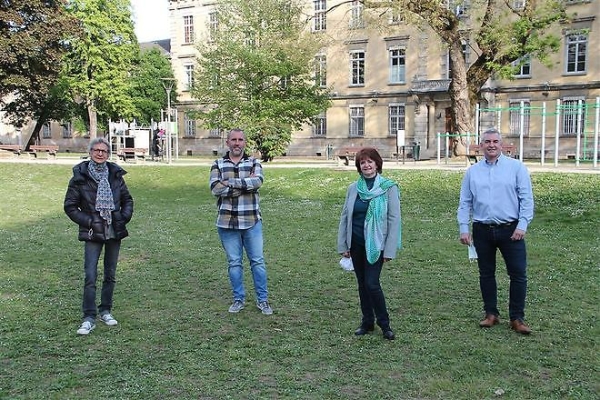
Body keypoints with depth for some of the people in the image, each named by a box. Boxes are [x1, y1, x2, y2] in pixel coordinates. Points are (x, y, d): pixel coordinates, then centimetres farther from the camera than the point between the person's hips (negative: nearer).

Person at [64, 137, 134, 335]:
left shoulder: (115, 174, 5)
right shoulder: (80, 177, -4)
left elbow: (127, 200, 14)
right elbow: (70, 206, 0)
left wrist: (124, 218, -1)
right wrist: (87, 221, -10)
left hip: (114, 232, 4)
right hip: (93, 234, -3)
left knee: (110, 274, 12)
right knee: (90, 276, -8)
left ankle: (106, 311, 25)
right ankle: (89, 318, 0)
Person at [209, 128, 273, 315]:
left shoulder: (254, 163, 5)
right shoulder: (218, 164, 5)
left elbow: (258, 181, -16)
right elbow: (215, 188, -12)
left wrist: (230, 182, -17)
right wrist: (245, 185, -14)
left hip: (252, 221, 0)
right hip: (227, 222, 0)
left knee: (258, 261, 5)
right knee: (234, 263, 9)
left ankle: (262, 299, 16)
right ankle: (239, 299, 22)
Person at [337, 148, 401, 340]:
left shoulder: (389, 188, -7)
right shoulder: (353, 188, 4)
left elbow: (394, 220, -9)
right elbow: (344, 216, 9)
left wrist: (390, 250, -12)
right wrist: (343, 245, 6)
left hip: (375, 245, -4)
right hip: (356, 244, 5)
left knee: (372, 284, -7)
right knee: (362, 284, 12)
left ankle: (384, 324, 11)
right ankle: (367, 322, 26)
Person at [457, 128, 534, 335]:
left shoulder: (516, 167, -1)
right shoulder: (472, 172, 7)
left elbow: (526, 199, -4)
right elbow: (465, 203, 8)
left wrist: (522, 225, -11)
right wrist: (463, 228, 1)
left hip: (510, 230, -2)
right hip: (482, 231, 3)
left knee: (518, 274, 0)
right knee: (486, 273, 11)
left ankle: (517, 318, 12)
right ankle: (491, 313, 25)